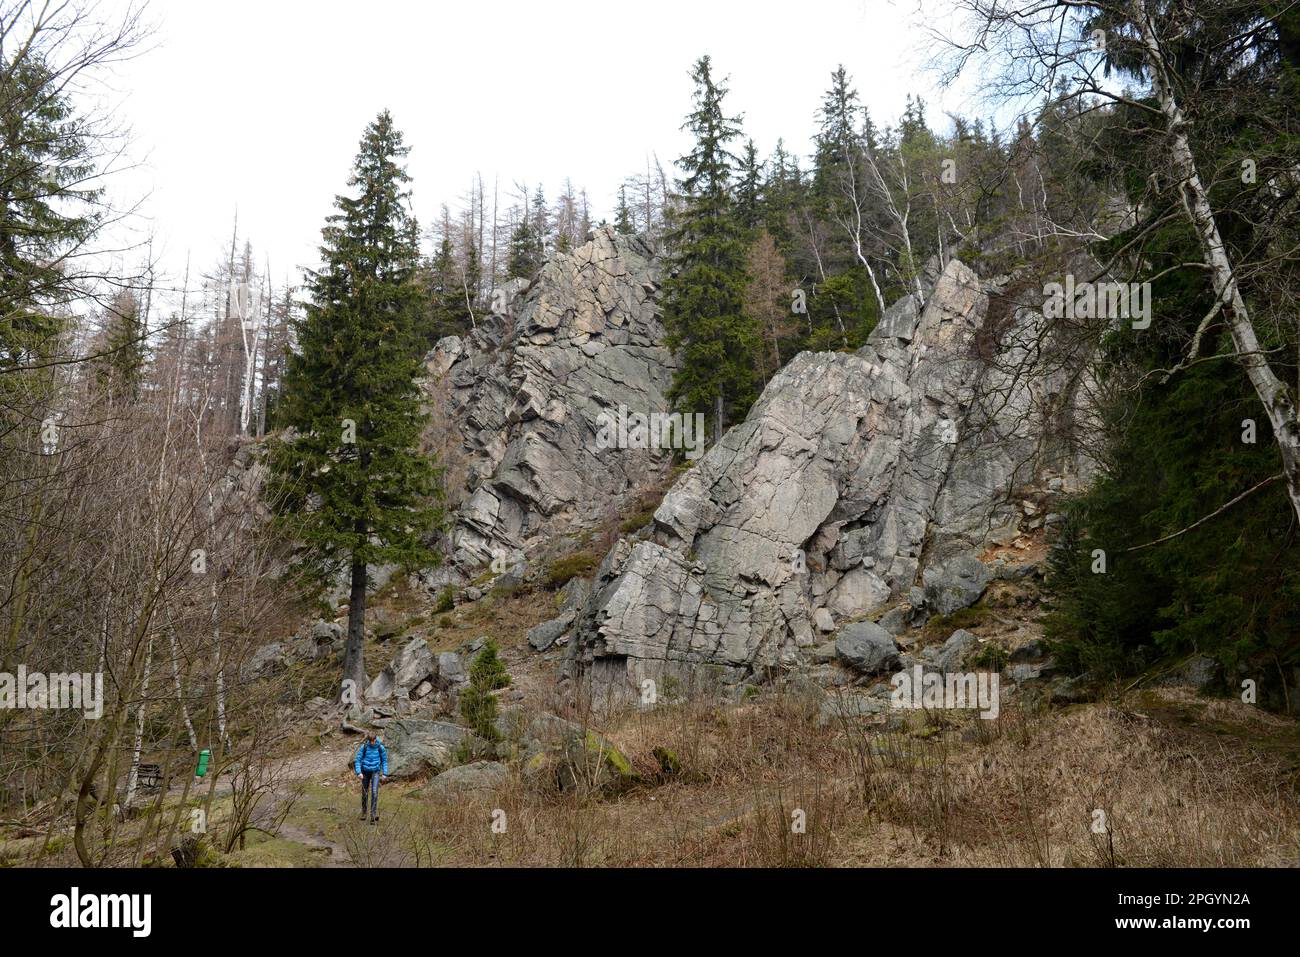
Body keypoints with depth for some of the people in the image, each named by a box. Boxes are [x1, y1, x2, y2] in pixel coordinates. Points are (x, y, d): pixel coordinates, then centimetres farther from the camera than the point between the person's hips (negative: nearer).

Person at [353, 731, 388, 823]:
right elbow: (358, 760, -8)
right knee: (364, 793, 10)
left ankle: (373, 814, -16)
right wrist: (359, 772, -20)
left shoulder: (380, 747, -9)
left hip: (375, 771, -1)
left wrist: (385, 774, -1)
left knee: (374, 792, -16)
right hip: (365, 772, 1)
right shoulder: (363, 747, -11)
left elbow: (384, 760, 3)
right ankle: (363, 812, 31)